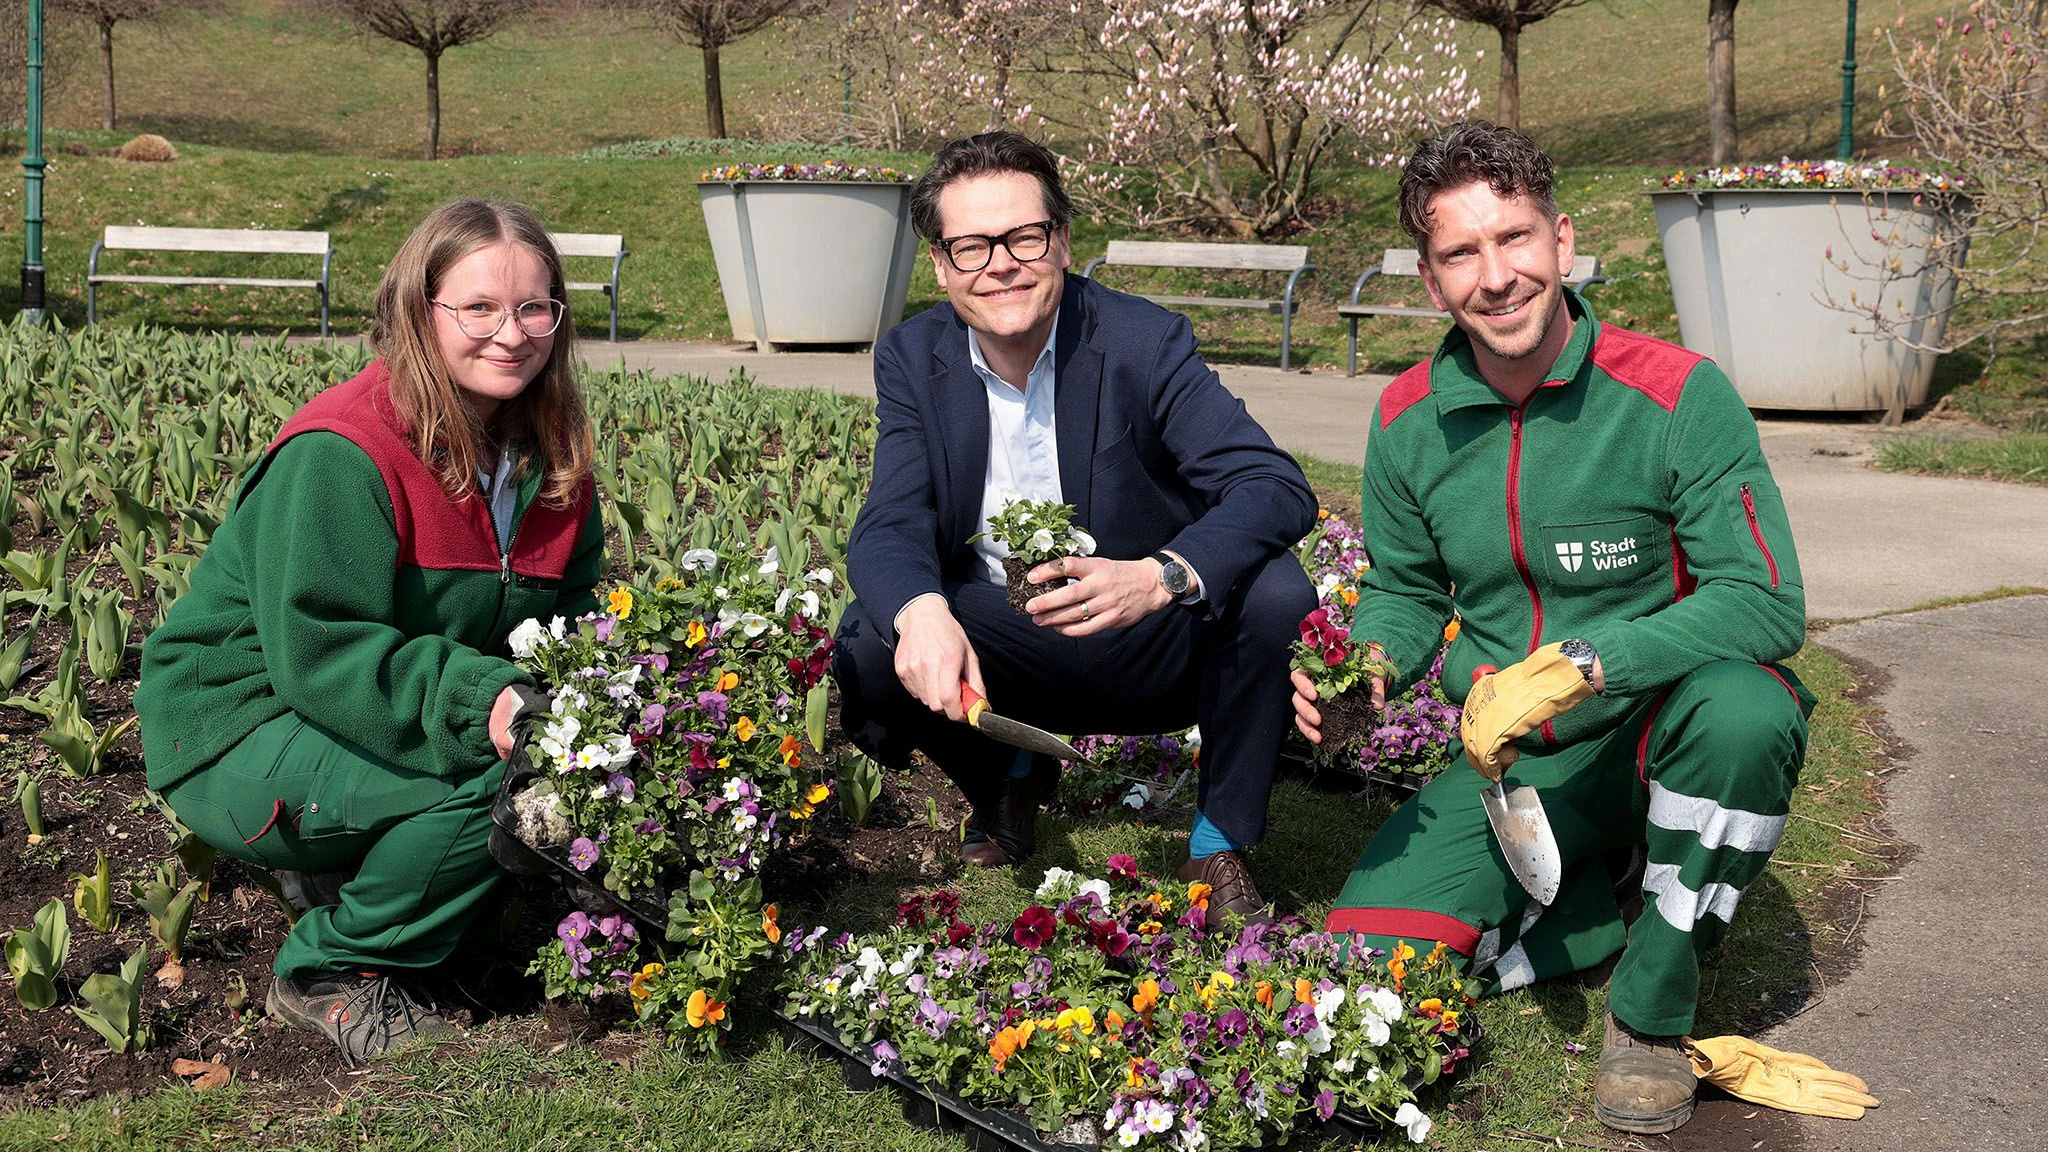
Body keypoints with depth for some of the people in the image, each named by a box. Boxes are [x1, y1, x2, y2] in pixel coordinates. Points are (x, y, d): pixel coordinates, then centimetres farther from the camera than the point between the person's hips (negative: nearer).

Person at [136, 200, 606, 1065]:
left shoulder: (548, 456, 0)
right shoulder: (337, 457, -24)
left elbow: (572, 603, 5)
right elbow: (319, 653, -29)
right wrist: (475, 701, -40)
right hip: (238, 734, -8)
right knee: (494, 777, -29)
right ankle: (332, 974, -6)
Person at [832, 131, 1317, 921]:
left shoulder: (1145, 341, -14)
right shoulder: (911, 359, -4)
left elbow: (1279, 489, -24)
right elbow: (891, 523, -14)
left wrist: (1160, 576, -45)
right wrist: (921, 610, -40)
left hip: (1152, 647, -2)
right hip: (998, 649, 2)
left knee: (1274, 592, -30)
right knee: (865, 651, -25)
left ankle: (1219, 846, -6)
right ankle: (1006, 782, 10)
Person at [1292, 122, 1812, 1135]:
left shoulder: (1677, 396, -17)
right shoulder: (1408, 421, -3)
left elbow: (1767, 603, -23)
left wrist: (1579, 664, -34)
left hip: (1659, 737, -3)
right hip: (1510, 762, 3)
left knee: (1741, 708, -39)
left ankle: (1653, 1010, -14)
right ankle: (1602, 900, 13)